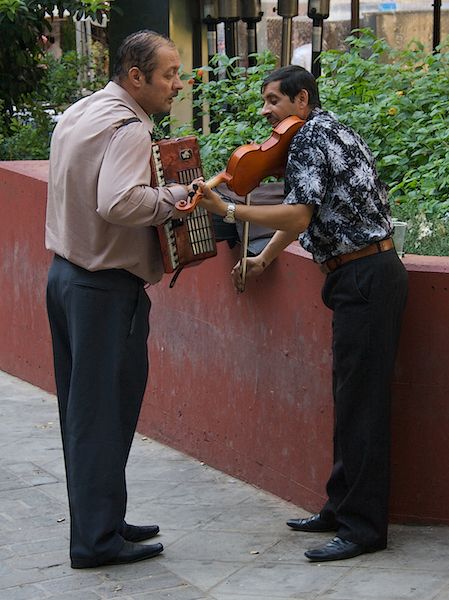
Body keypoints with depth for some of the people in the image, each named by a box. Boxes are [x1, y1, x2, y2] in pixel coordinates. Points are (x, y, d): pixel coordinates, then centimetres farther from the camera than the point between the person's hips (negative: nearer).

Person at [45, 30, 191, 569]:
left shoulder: (78, 113, 13)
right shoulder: (127, 127, -18)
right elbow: (120, 203, -31)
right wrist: (177, 196, -18)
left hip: (66, 273, 10)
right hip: (106, 287, -10)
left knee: (82, 407, 15)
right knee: (105, 411, -2)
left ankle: (98, 522, 25)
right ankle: (98, 540, 4)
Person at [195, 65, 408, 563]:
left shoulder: (312, 135, -11)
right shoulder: (330, 133, 21)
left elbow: (297, 216, -21)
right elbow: (304, 216, 31)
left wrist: (227, 211, -21)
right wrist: (265, 259, 37)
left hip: (365, 278, -11)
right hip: (364, 278, 11)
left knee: (360, 402, -9)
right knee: (349, 397, 14)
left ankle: (362, 527, -6)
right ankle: (342, 508, 22)